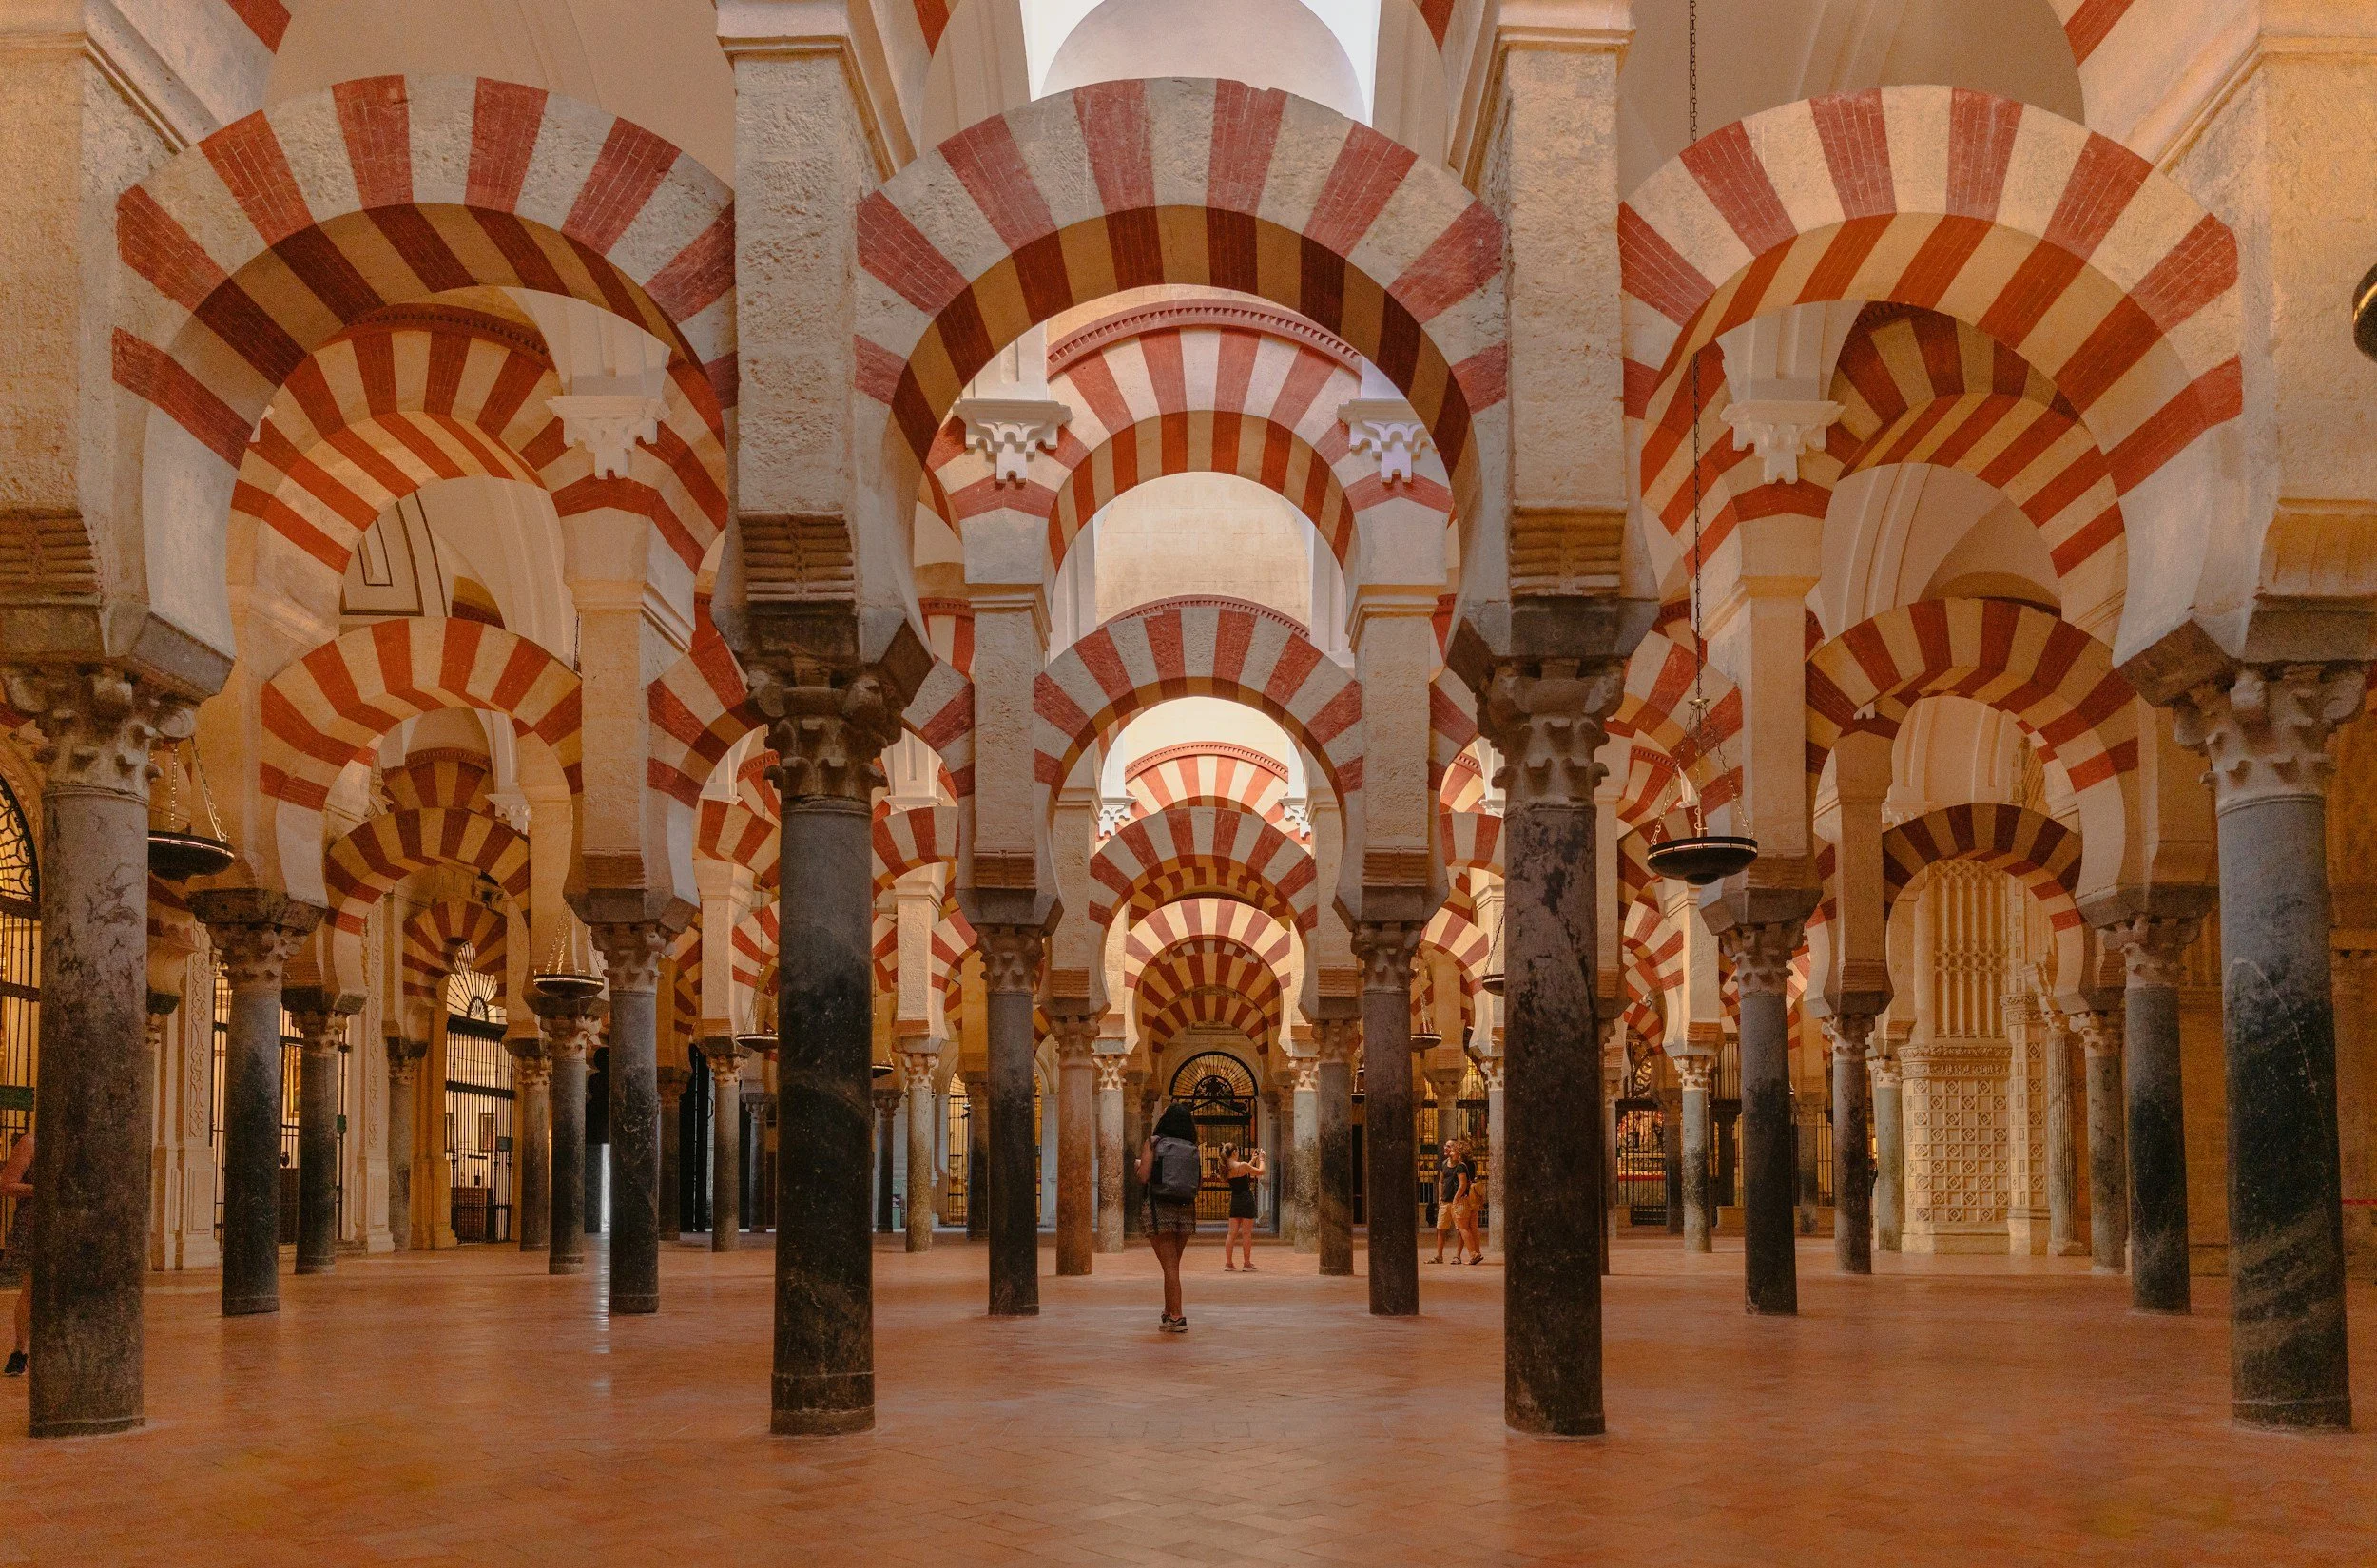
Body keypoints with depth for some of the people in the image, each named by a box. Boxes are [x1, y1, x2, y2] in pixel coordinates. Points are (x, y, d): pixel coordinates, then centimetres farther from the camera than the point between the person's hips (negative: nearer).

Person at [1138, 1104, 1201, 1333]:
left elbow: (1143, 1178, -11)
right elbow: (1197, 1184, 3)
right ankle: (1169, 1312, 25)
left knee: (1169, 1265, -4)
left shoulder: (1153, 1142, -4)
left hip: (1160, 1209, -4)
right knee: (1173, 1264, 18)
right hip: (1186, 1210, 4)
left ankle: (1177, 1317, -9)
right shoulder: (1194, 1150, 6)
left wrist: (1139, 1165, 11)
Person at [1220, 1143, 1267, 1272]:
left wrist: (1252, 1160, 27)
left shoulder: (1226, 1168, 4)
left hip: (1234, 1200, 6)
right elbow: (1261, 1171, -4)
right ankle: (1247, 1264, 4)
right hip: (1246, 1199, -6)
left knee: (1232, 1232, 8)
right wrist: (1261, 1159, 12)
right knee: (1246, 1233, 0)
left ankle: (1228, 1263, 7)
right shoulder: (1242, 1165, -15)